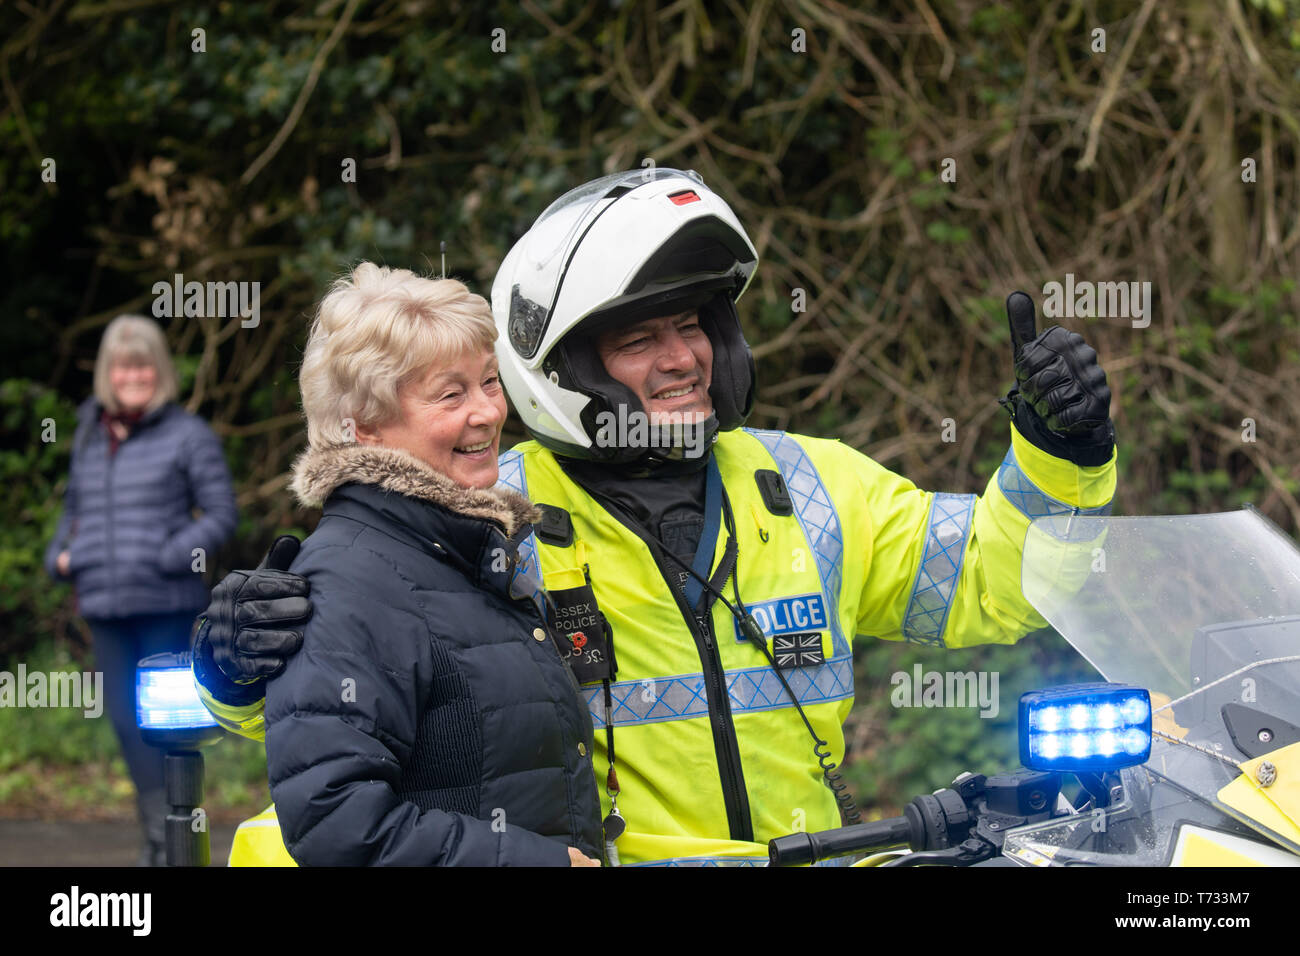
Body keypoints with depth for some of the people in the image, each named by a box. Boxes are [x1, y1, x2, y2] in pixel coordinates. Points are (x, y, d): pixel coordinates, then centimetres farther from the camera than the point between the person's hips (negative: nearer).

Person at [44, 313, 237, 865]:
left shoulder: (188, 436, -2)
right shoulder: (89, 435, 13)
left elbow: (220, 516, -3)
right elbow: (75, 508, 25)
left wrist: (171, 556, -15)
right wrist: (60, 556, 7)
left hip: (167, 605, -5)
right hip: (104, 605, 5)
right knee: (125, 719, 7)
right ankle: (157, 832, 17)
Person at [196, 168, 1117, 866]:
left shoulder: (811, 485, 14)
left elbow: (985, 584, 18)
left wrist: (1058, 454, 3)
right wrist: (248, 669, -18)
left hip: (812, 849, 3)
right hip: (590, 857, -3)